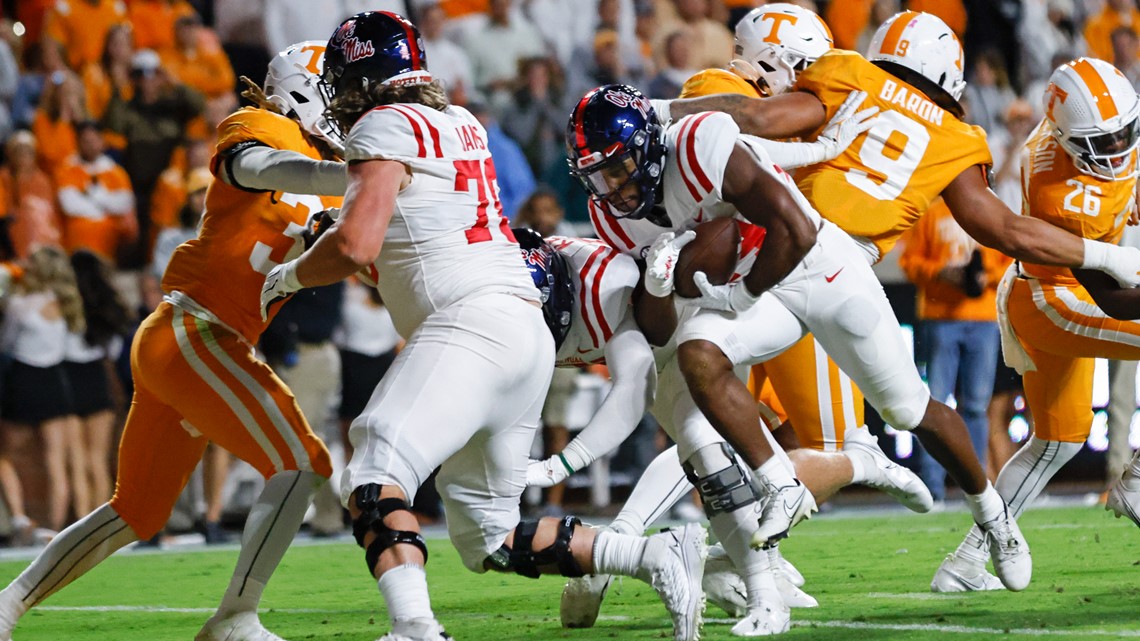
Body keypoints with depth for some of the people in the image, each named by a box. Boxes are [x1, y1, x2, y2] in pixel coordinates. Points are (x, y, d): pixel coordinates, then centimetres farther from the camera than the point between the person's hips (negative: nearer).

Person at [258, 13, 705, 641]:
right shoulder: (461, 124, 21)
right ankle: (657, 555, 7)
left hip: (472, 324, -9)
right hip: (529, 335, 9)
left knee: (371, 479, -23)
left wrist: (289, 276, 4)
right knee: (488, 540, 15)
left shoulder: (384, 128, -4)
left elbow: (356, 246, -14)